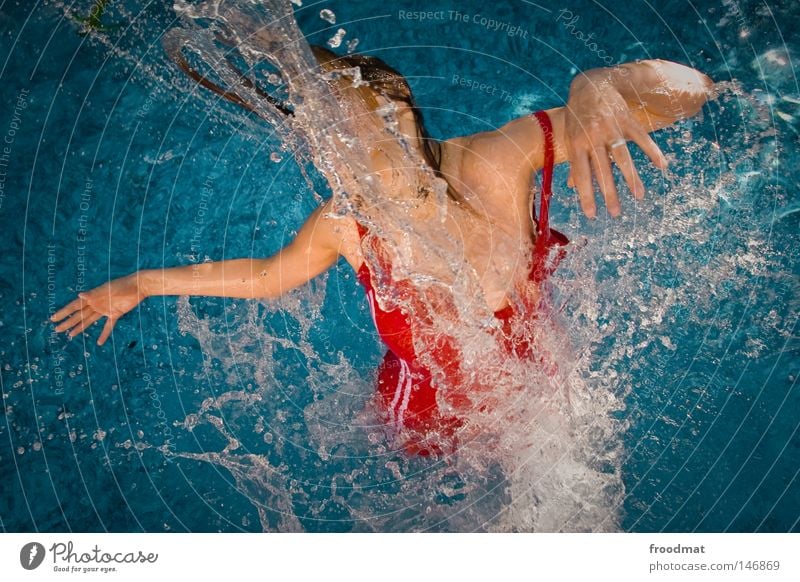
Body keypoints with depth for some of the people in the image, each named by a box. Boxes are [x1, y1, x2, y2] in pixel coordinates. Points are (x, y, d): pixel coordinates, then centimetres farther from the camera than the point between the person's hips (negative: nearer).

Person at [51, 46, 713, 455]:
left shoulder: (494, 162, -32)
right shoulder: (342, 225, -23)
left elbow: (685, 90, -30)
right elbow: (270, 275, 1)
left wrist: (596, 88, -55)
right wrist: (141, 284, 5)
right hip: (430, 429, 1)